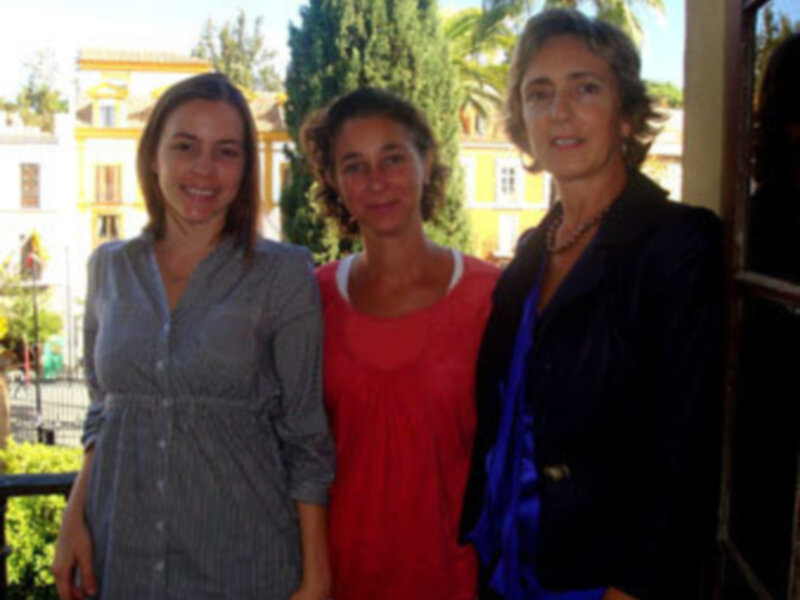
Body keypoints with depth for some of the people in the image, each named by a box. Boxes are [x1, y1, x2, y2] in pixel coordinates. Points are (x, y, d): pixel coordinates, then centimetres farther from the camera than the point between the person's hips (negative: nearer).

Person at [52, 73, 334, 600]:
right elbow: (104, 409, 12)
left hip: (243, 558, -3)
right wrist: (74, 519, 1)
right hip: (117, 556, 3)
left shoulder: (284, 274, -7)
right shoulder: (111, 268, 4)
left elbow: (307, 441, -6)